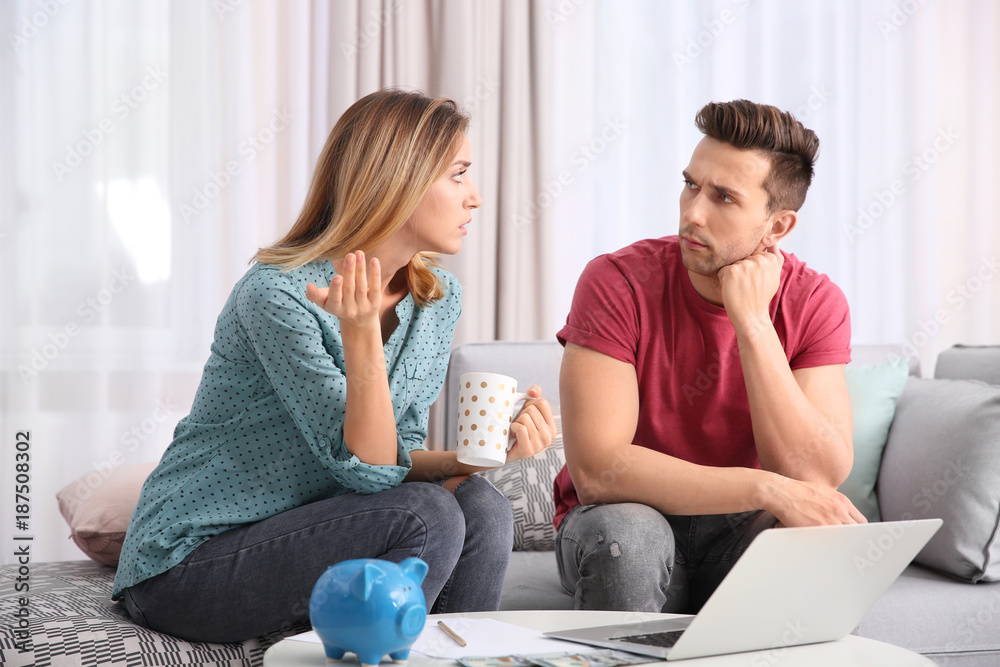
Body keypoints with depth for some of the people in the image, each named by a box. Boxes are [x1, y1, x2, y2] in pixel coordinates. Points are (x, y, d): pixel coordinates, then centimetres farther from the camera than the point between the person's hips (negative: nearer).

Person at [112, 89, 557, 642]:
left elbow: (396, 461, 3)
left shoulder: (437, 299, 3)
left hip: (301, 532, 7)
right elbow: (366, 471, -24)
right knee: (425, 517, -24)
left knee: (479, 505, -15)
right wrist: (361, 334, -37)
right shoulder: (277, 295, -21)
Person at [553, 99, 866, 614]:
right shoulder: (618, 282, -17)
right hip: (624, 522, -2)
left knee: (828, 533, -29)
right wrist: (766, 488, -31)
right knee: (625, 531, -35)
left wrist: (752, 325, -26)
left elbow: (820, 478, -21)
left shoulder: (815, 304, -9)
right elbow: (596, 471, -27)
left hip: (738, 531, 2)